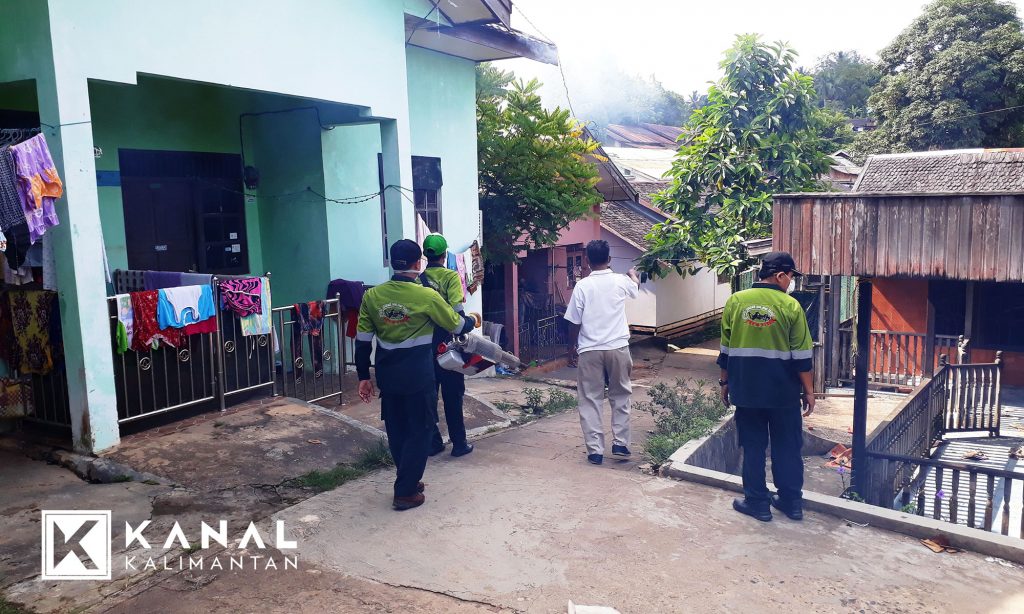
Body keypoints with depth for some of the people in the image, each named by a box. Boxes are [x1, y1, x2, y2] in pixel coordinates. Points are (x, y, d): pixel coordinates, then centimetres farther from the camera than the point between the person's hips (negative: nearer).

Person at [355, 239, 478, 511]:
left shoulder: (372, 295, -3)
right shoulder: (427, 296, -14)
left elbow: (362, 341, 1)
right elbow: (457, 325, 0)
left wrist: (363, 377, 10)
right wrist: (472, 321, 23)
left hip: (388, 376, 5)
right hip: (418, 377, -4)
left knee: (396, 431, 18)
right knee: (419, 432, 8)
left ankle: (408, 479, 32)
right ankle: (405, 493, 11)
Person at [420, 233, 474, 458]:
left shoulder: (418, 279, 3)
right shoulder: (451, 276, -7)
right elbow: (457, 312, -18)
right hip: (447, 342, -3)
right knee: (452, 395, 5)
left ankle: (432, 442, 18)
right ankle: (459, 443, 12)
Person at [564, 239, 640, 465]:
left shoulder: (582, 286, -6)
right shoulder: (620, 282, 1)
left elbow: (574, 322, -3)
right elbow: (636, 287, 27)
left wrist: (572, 345, 14)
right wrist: (633, 274, 49)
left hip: (589, 350, -1)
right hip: (618, 347, 2)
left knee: (591, 400, 6)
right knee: (620, 396, 18)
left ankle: (595, 450, 6)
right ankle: (620, 443, 17)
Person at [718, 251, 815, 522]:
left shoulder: (735, 301, -2)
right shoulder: (790, 306, -8)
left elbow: (725, 349, 3)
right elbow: (802, 356, -6)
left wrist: (725, 382, 14)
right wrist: (809, 391, 3)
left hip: (746, 389, 1)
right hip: (783, 391, -1)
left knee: (753, 446, 10)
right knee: (787, 446, 13)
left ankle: (757, 502, 15)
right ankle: (791, 502, 22)